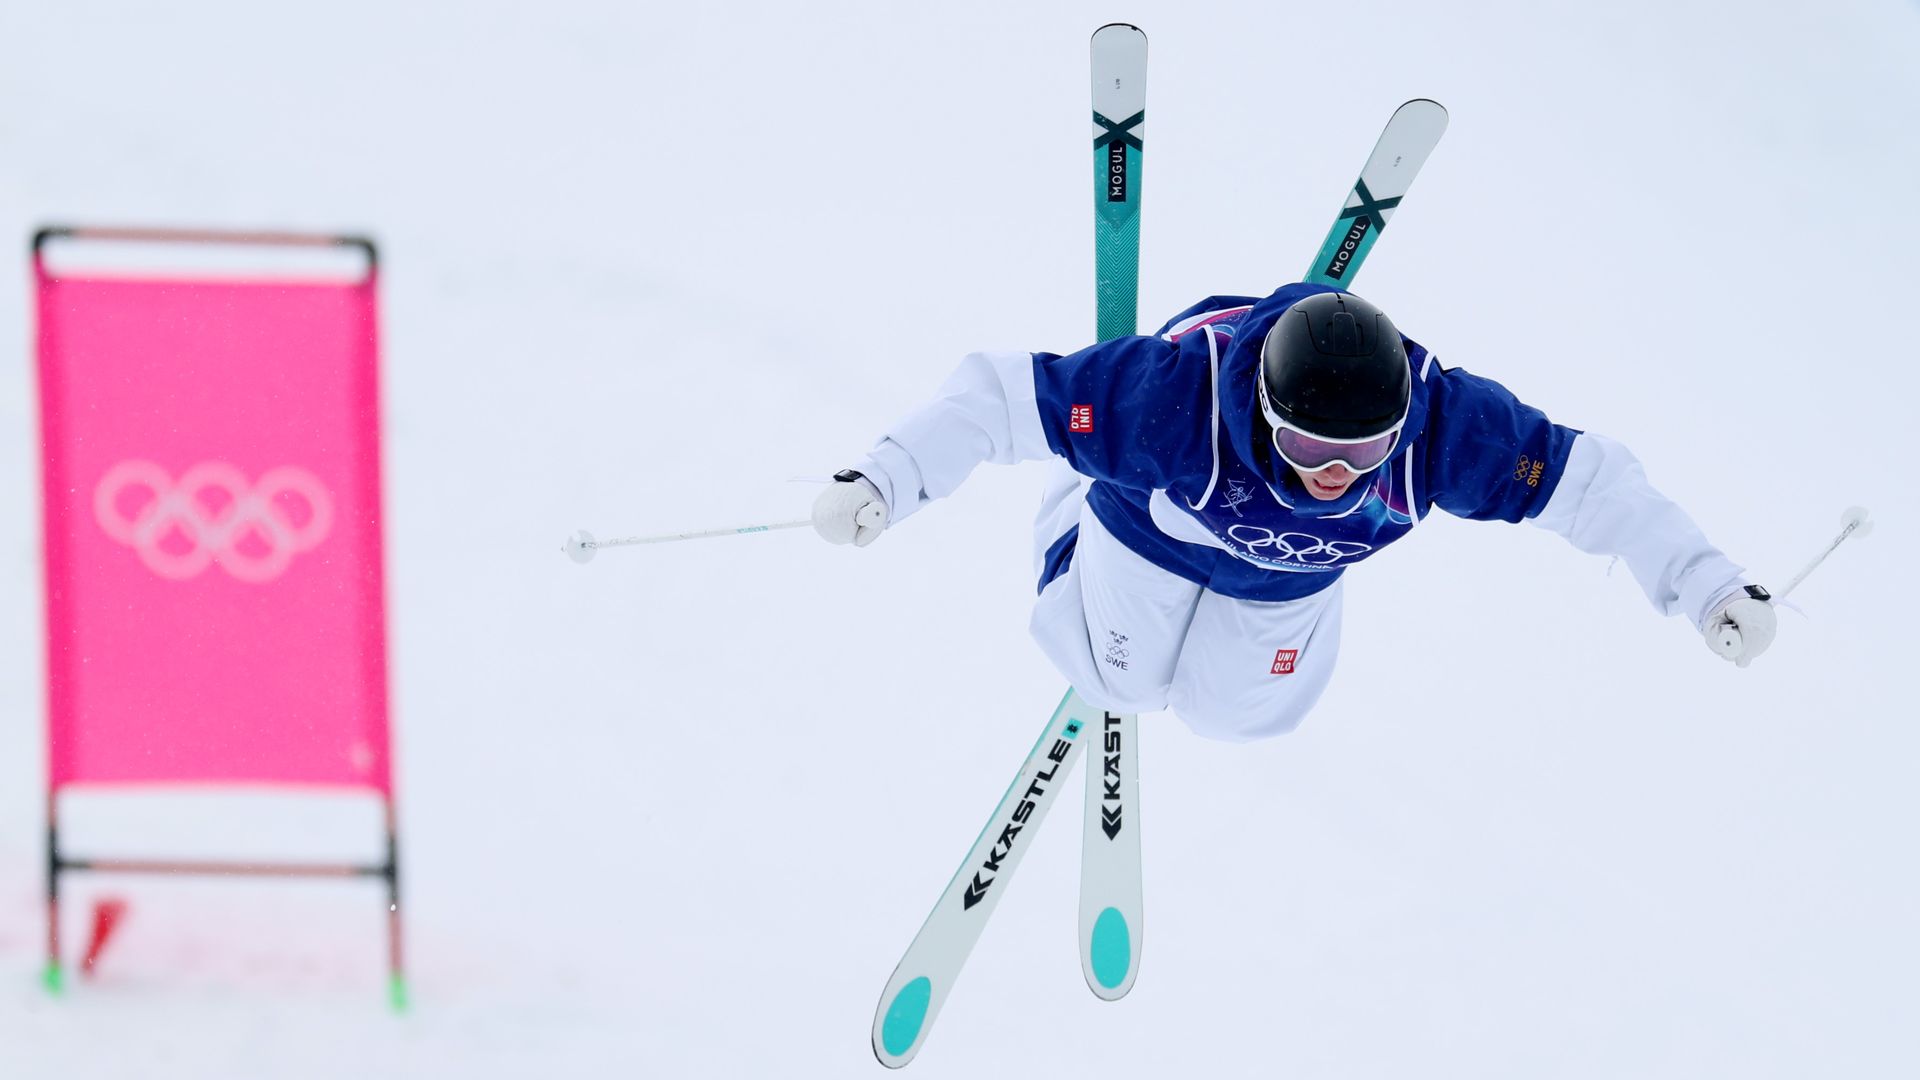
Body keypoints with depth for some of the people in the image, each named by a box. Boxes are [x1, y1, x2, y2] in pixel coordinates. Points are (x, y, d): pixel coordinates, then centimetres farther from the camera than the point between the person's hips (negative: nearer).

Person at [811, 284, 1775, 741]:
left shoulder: (1443, 425, -42)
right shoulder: (1177, 397, -49)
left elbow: (1584, 480, -31)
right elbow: (1006, 397, -42)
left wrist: (1703, 584, -31)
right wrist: (888, 480, -49)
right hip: (1155, 533, -2)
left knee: (1233, 710, 19)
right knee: (1121, 682, 21)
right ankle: (1074, 502, 47)